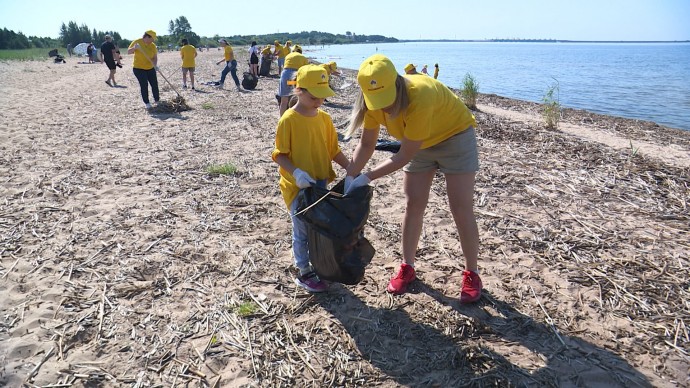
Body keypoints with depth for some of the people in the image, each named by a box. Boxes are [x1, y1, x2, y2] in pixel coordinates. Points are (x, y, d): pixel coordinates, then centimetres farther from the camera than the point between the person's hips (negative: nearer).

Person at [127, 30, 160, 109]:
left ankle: (157, 100, 19)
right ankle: (146, 103, 1)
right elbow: (128, 52, -11)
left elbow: (155, 57, -6)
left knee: (154, 84, 2)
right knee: (144, 85, -8)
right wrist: (134, 48, -32)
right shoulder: (137, 42, -10)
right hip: (139, 68, -3)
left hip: (150, 68, 3)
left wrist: (155, 65, -26)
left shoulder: (153, 45, -3)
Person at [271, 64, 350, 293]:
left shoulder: (324, 118, 3)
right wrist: (296, 172, -27)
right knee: (303, 231, 5)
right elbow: (279, 154, -12)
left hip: (320, 184, 5)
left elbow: (333, 150, 9)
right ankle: (304, 274, 20)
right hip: (296, 187, -5)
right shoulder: (289, 120, -13)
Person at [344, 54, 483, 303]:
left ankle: (471, 273, 9)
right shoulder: (375, 100, -20)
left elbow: (405, 155, -34)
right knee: (413, 205, 4)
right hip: (421, 143, 6)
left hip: (455, 136, -5)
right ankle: (407, 266, 18)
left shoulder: (419, 97, -40)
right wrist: (350, 176, -21)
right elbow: (367, 144, -10)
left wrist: (367, 177, -32)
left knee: (461, 208, -6)